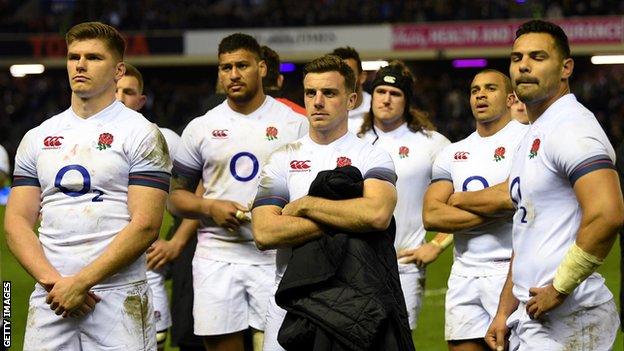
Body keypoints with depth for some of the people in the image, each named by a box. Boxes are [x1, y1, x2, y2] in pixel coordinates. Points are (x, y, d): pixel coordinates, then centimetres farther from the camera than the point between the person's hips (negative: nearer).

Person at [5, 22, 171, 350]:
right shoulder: (37, 138, 13)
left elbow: (145, 225, -9)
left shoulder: (140, 133, 0)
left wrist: (80, 283, -14)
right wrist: (52, 281, -8)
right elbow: (16, 221, 8)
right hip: (49, 298, 4)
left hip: (118, 296, -4)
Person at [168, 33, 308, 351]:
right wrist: (210, 208, -7)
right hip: (216, 259, 2)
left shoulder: (294, 123, 4)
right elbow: (175, 196, 13)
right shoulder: (200, 128, 9)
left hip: (275, 258, -2)